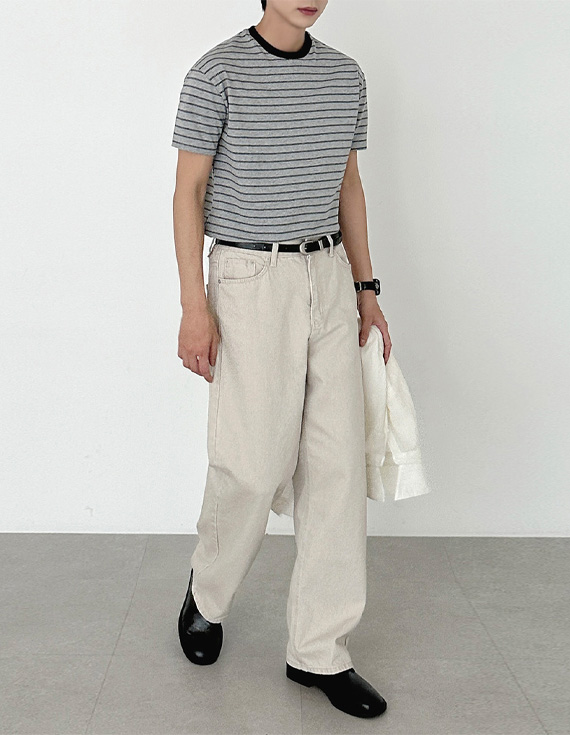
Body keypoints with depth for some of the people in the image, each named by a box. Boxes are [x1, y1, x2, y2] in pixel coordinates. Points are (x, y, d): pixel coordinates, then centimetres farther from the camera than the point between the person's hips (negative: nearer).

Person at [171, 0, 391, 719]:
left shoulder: (345, 74, 12)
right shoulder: (218, 72, -4)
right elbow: (188, 190, -5)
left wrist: (365, 288, 13)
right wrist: (194, 304, -12)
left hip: (329, 276, 5)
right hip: (249, 280, -5)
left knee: (337, 463, 2)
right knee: (253, 463, -6)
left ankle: (319, 651, 13)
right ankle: (206, 593, 27)